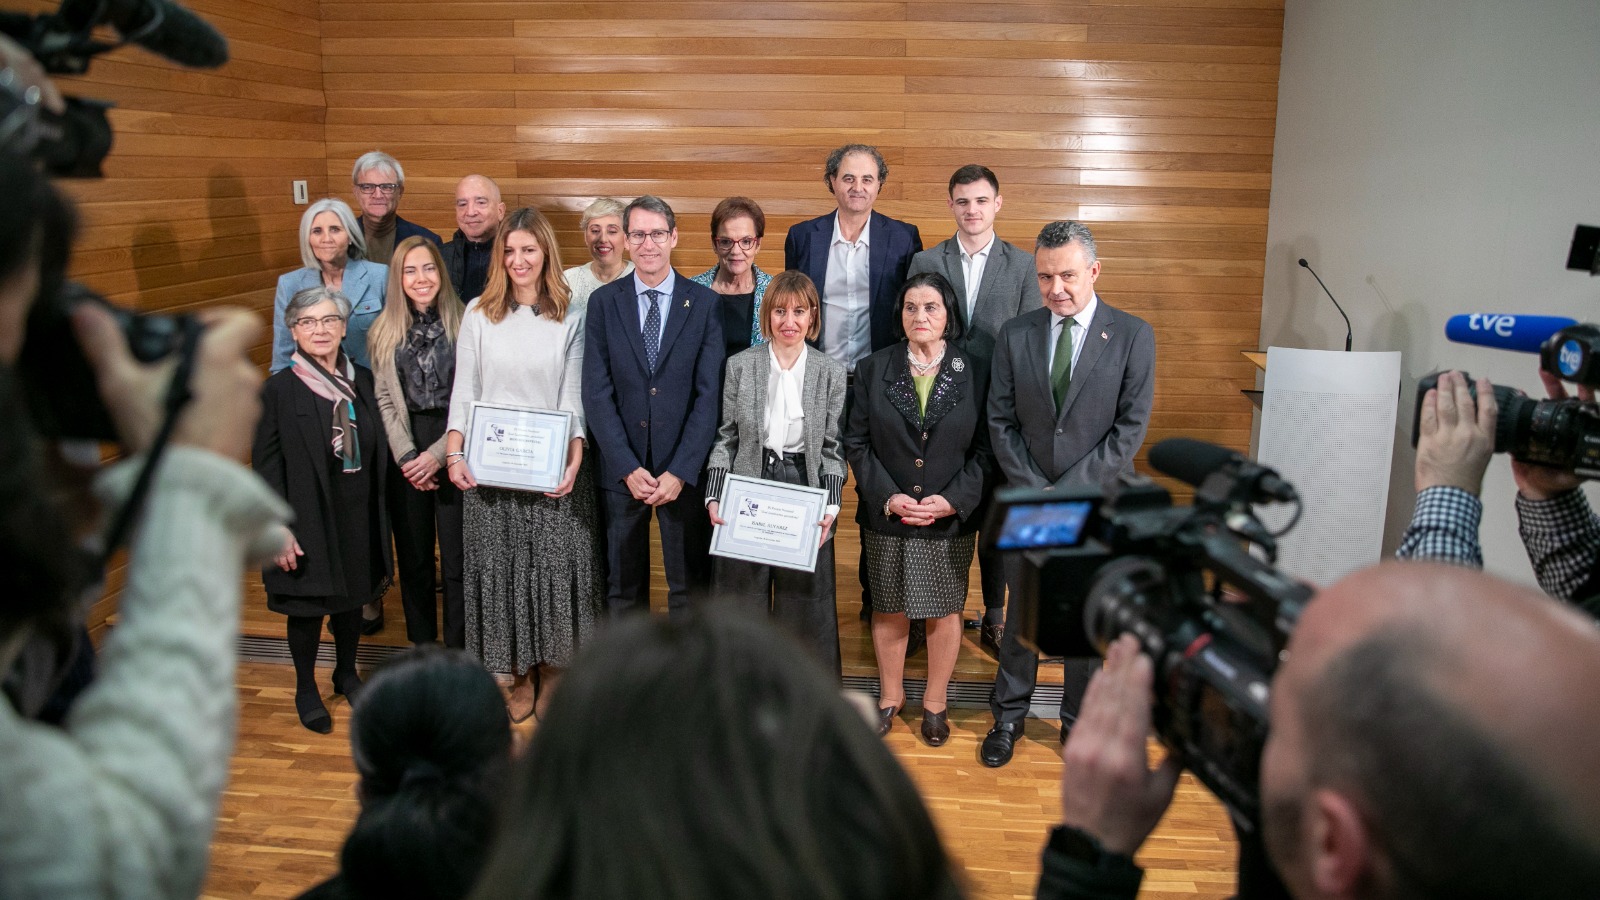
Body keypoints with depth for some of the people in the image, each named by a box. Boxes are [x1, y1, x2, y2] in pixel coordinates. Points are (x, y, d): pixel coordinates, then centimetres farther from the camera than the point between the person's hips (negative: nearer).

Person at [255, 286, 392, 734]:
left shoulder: (362, 380, 3)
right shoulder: (279, 389, -9)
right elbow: (266, 465, -9)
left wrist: (378, 516, 7)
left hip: (358, 516, 4)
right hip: (308, 518, -4)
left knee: (351, 598, 17)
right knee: (307, 607, 8)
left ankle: (346, 673, 38)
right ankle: (305, 689, 27)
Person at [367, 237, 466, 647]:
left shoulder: (463, 323, -3)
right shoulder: (384, 331, 7)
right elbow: (384, 400, 4)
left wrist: (439, 454, -11)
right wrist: (406, 456, -7)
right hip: (404, 456, 3)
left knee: (457, 559, 0)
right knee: (412, 558, 11)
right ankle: (421, 648, 25)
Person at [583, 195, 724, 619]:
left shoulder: (705, 304, -1)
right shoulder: (603, 302, 3)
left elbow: (710, 394, -6)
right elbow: (597, 393, -2)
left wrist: (681, 472, -13)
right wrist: (628, 468, -11)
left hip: (685, 471, -1)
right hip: (621, 470, 1)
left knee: (691, 586, 9)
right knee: (623, 587, 13)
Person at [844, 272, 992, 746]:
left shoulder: (975, 373, -2)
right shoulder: (873, 369, 1)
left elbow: (985, 449, -2)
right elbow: (857, 443, 0)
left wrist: (954, 500, -14)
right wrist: (887, 497, -12)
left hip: (952, 521, 0)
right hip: (886, 518, 1)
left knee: (944, 612, 11)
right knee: (889, 612, 12)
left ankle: (936, 701, 30)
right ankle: (890, 695, 33)